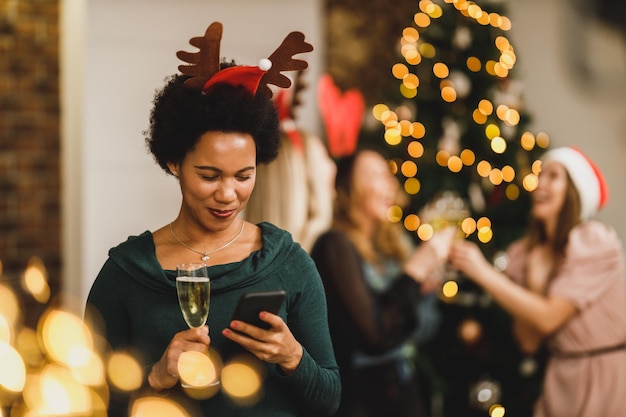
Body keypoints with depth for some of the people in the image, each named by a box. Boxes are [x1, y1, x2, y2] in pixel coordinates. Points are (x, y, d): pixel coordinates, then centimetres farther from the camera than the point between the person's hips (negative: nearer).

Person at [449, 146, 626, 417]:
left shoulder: (597, 244, -14)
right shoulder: (524, 254, 1)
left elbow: (547, 318, -22)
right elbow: (529, 342, -3)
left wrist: (483, 272, -23)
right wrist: (535, 281, -14)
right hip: (561, 380, 4)